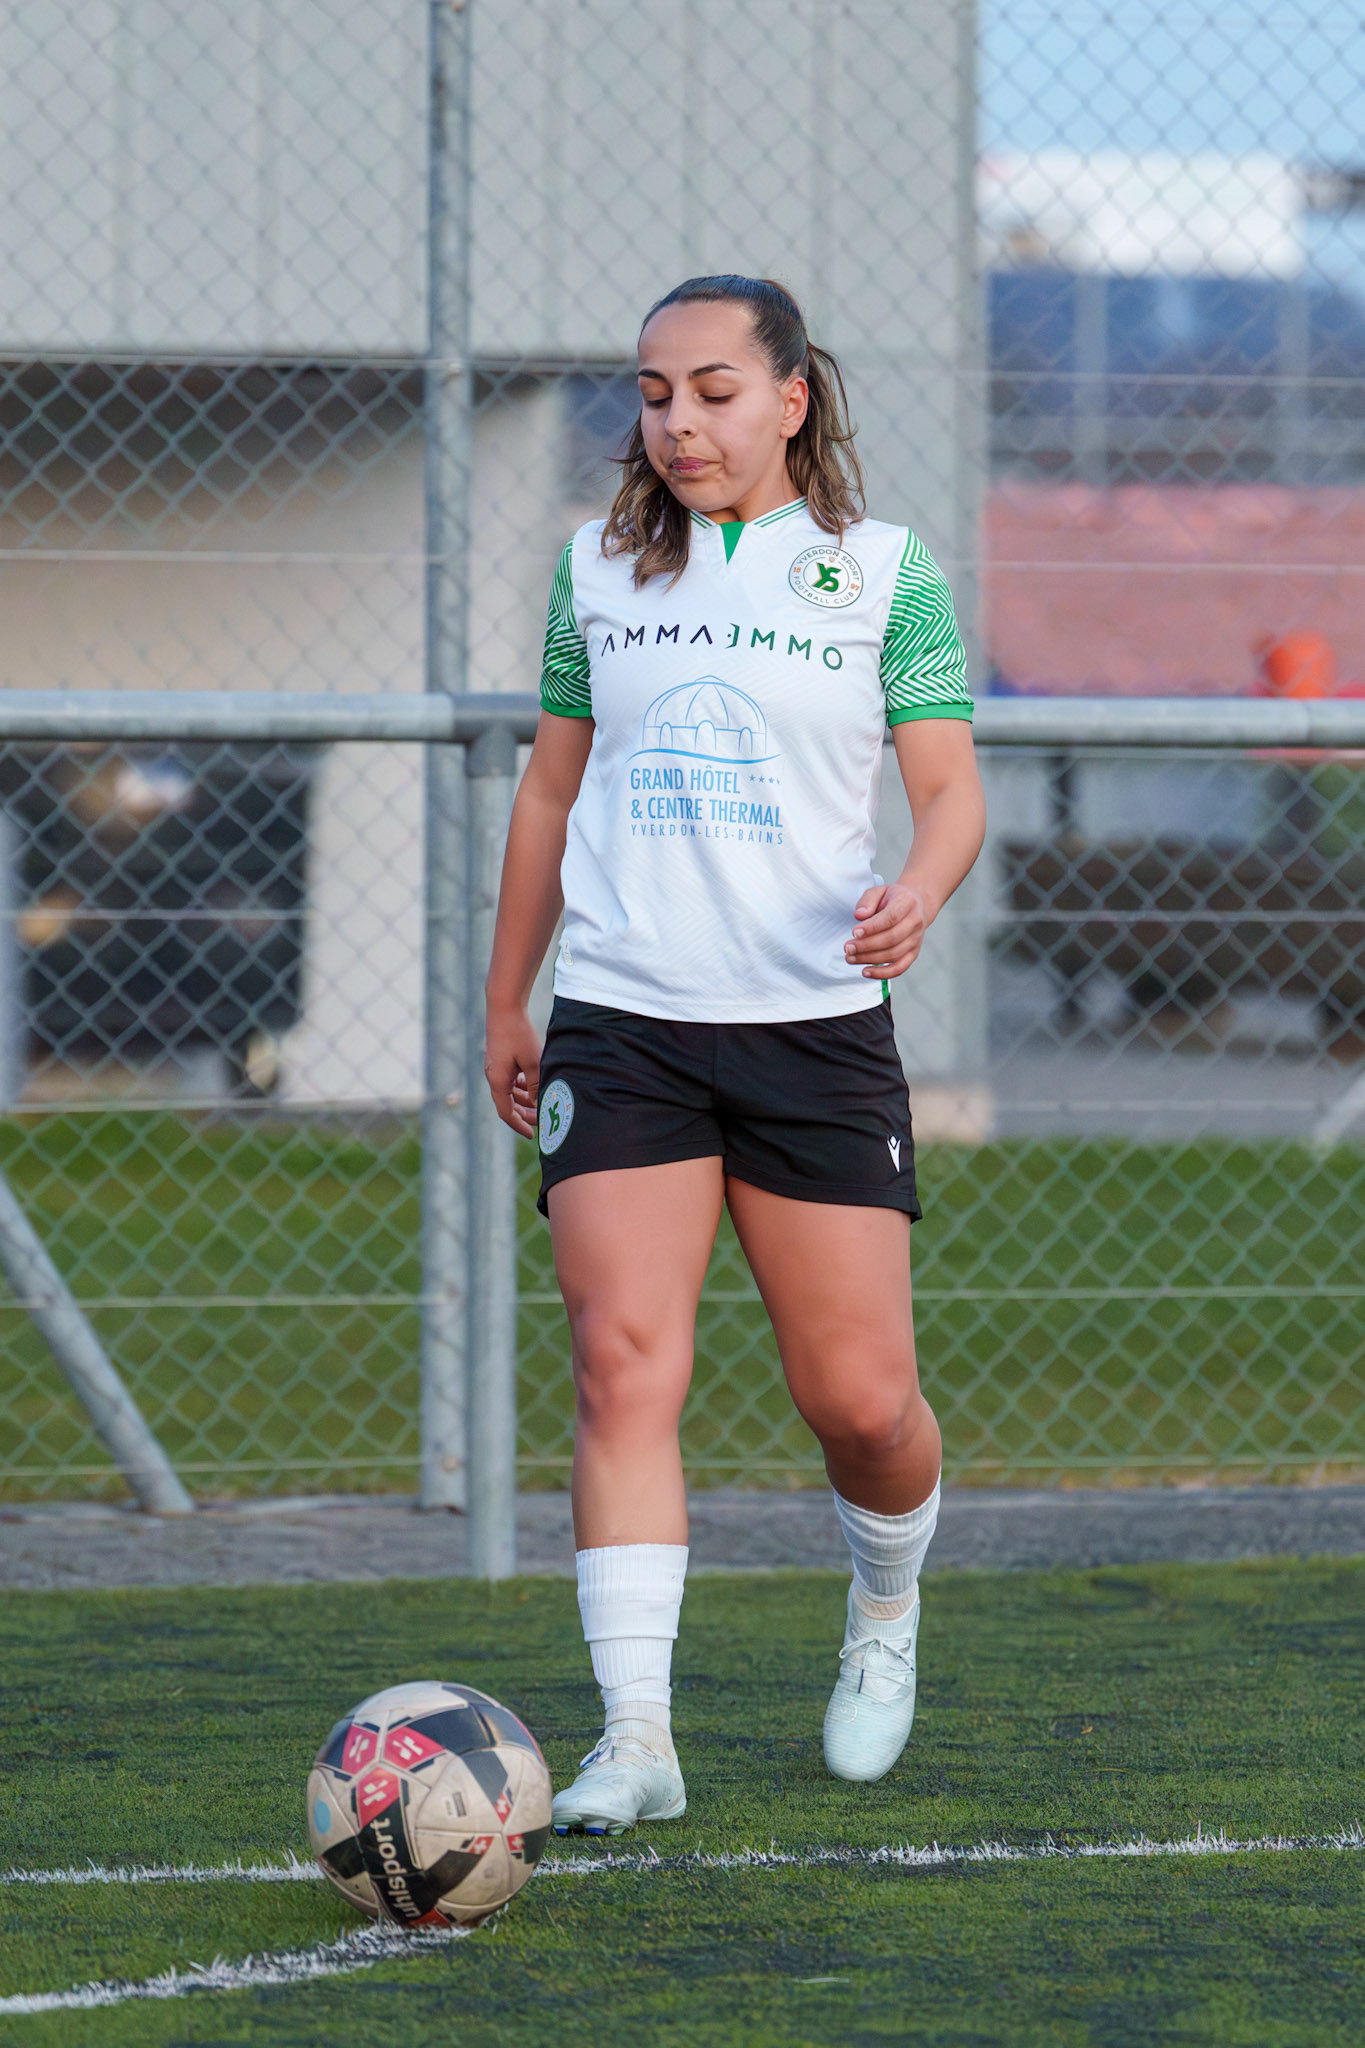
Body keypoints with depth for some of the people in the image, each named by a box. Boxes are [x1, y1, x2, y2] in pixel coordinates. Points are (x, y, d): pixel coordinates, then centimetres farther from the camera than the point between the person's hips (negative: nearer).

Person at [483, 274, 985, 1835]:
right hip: (621, 1021, 1)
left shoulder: (883, 569, 3)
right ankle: (634, 1737, -13)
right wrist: (505, 1006, 21)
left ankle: (886, 1607, 32)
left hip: (815, 1023, -1)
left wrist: (919, 891, -22)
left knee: (861, 1399, -1)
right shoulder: (599, 568, 10)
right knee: (624, 1365, -13)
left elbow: (949, 784, 1)